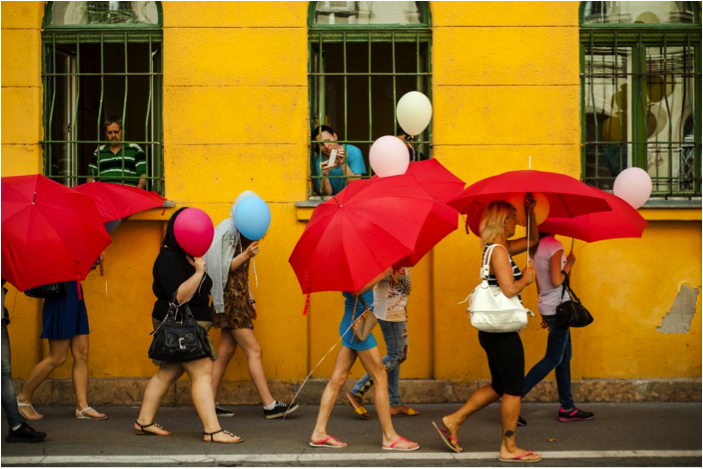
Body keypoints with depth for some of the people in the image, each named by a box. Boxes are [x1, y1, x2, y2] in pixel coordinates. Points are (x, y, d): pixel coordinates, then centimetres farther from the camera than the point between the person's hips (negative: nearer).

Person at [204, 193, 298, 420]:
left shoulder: (241, 233, 15)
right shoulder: (228, 233, -13)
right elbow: (224, 268, -16)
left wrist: (249, 296, 19)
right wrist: (245, 255, -28)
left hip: (239, 298, 9)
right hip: (231, 299, -9)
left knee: (226, 351, 9)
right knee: (254, 350, -9)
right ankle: (270, 405, -7)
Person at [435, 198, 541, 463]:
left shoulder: (501, 248, 13)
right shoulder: (498, 250, -16)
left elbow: (532, 240, 26)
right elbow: (509, 290, -25)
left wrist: (531, 214, 13)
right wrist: (526, 279, -7)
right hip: (502, 331, -10)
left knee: (500, 386, 19)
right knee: (513, 389, 1)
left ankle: (453, 421, 21)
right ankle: (509, 448, 10)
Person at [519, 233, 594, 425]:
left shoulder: (537, 247, 10)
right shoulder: (554, 245, -17)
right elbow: (556, 281, -22)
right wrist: (569, 264, -7)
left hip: (548, 306, 9)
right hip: (557, 306, -9)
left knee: (565, 356, 13)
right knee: (553, 358, -4)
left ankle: (567, 408, 18)